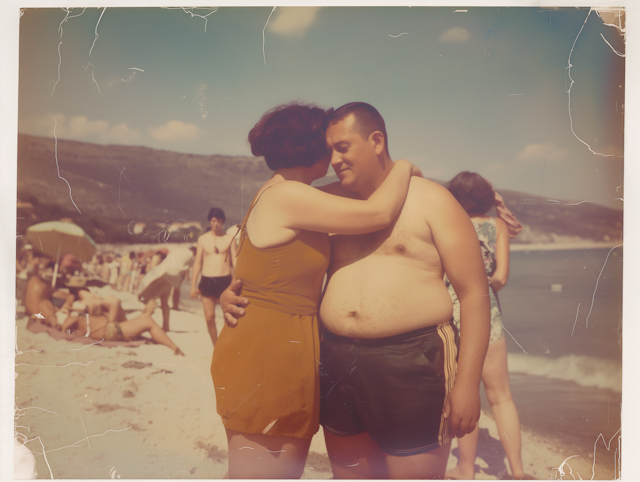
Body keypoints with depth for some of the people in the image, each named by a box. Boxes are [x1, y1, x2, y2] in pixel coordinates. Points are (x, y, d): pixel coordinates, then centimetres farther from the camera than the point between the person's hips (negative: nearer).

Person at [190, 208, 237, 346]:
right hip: (207, 281, 1)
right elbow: (197, 263, 11)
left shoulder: (229, 238, 5)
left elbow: (235, 262, 4)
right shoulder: (203, 239, 9)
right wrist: (193, 285, 7)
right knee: (209, 317, 1)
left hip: (225, 280, -1)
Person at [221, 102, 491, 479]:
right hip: (339, 364, 5)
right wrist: (234, 293, 2)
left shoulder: (431, 201, -2)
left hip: (412, 366, -4)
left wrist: (467, 381, -13)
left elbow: (474, 293, -6)